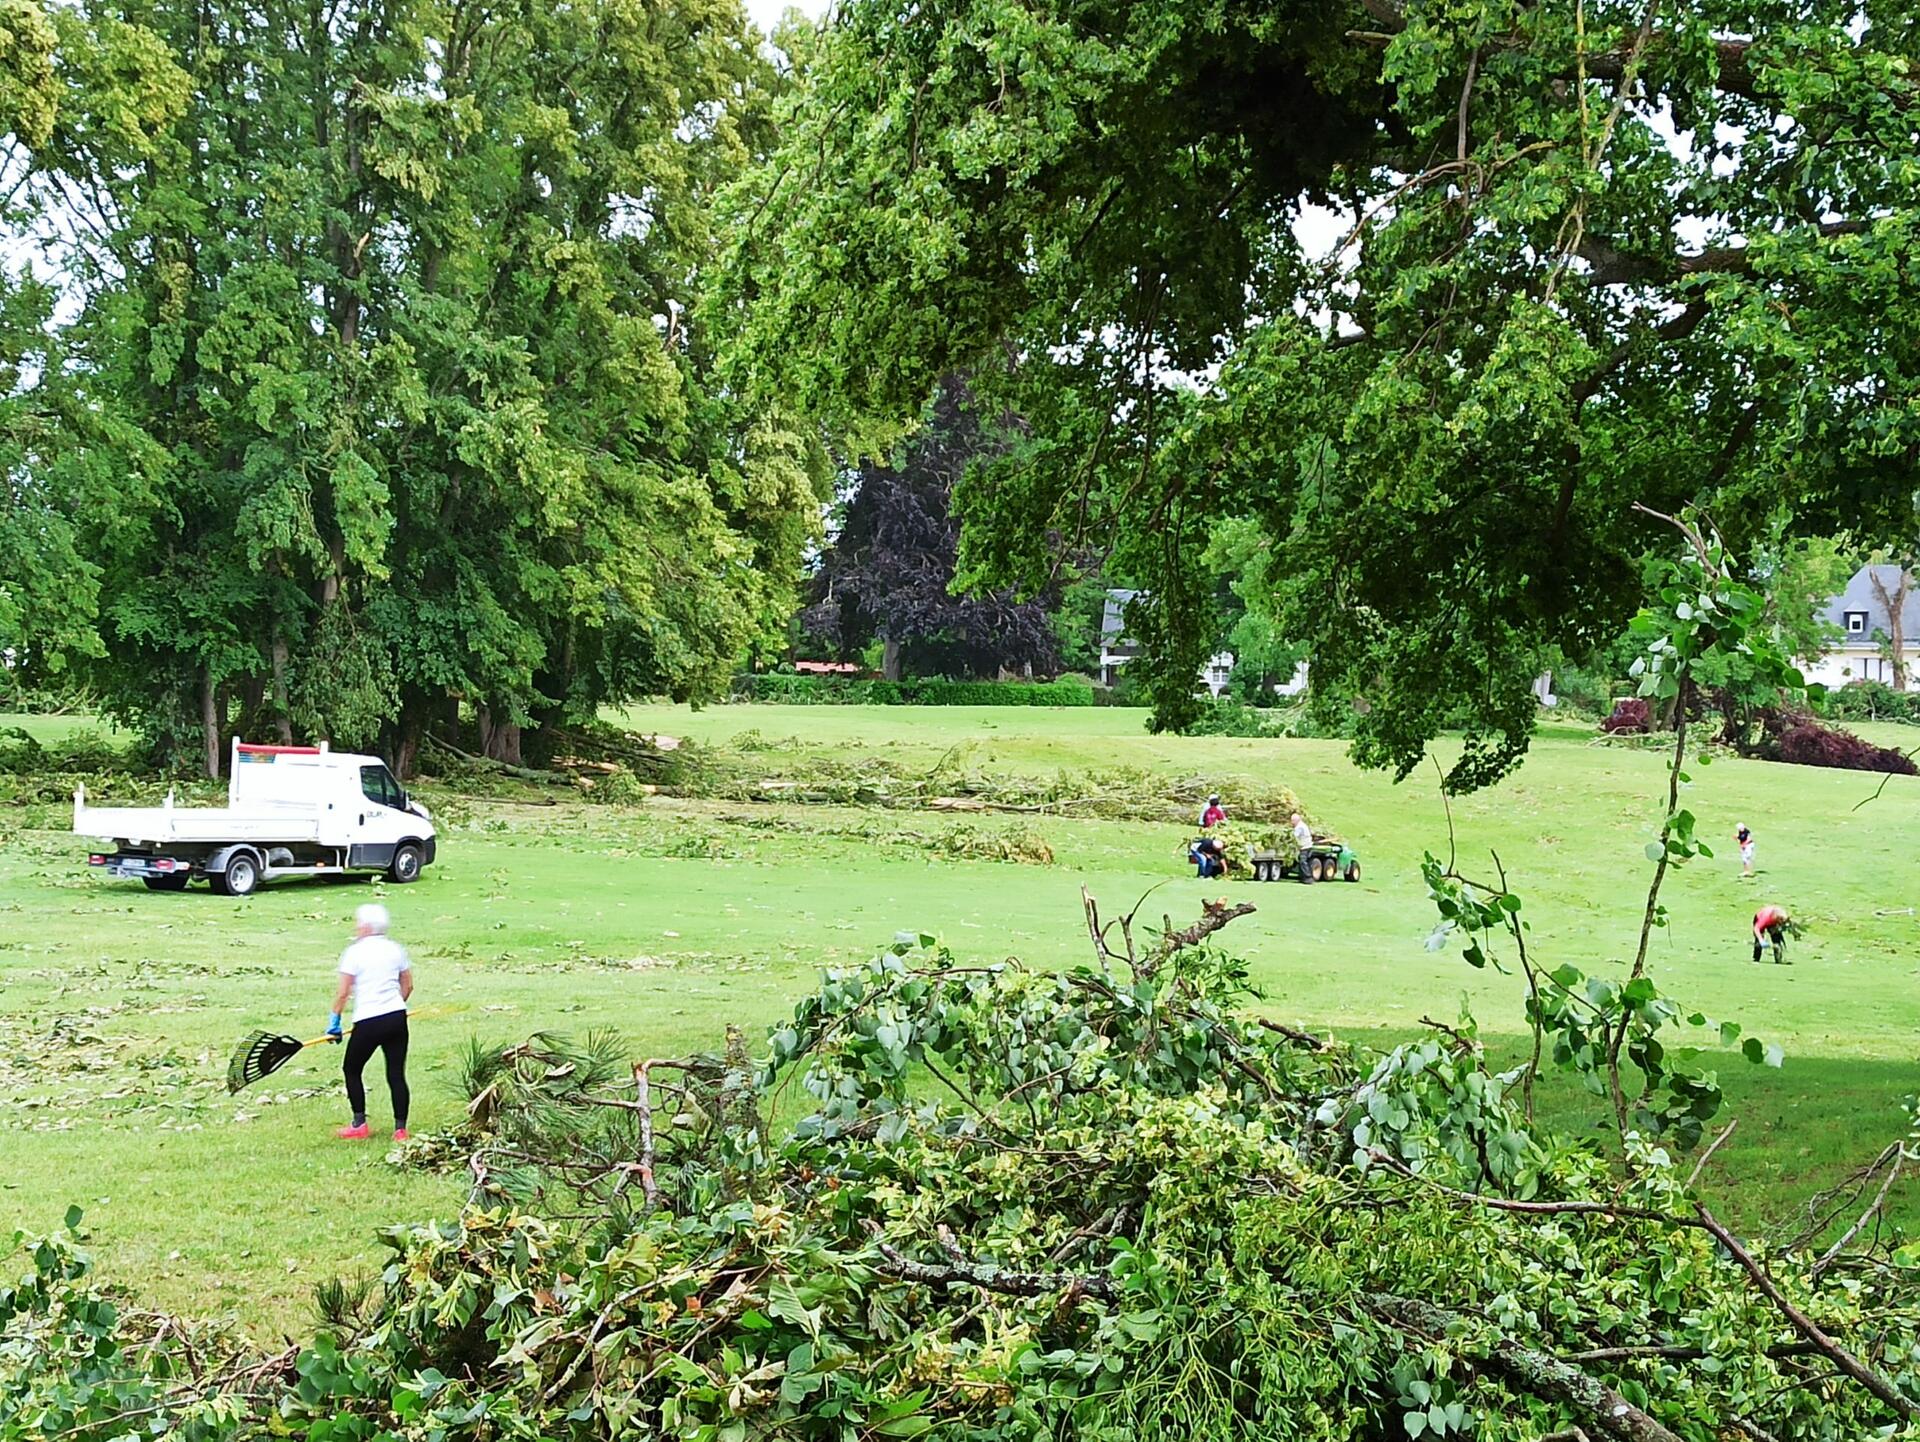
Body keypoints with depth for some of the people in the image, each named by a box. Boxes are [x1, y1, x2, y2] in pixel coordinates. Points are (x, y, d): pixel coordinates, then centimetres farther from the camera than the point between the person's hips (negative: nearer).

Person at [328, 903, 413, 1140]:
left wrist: (335, 1020, 1)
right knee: (396, 1074, 7)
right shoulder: (396, 949, 8)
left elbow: (343, 992, -8)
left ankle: (359, 1125, 15)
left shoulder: (354, 952, -7)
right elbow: (408, 986, 14)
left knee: (352, 1070, 14)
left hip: (368, 1023, -5)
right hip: (397, 1018, 5)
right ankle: (400, 1128, 6)